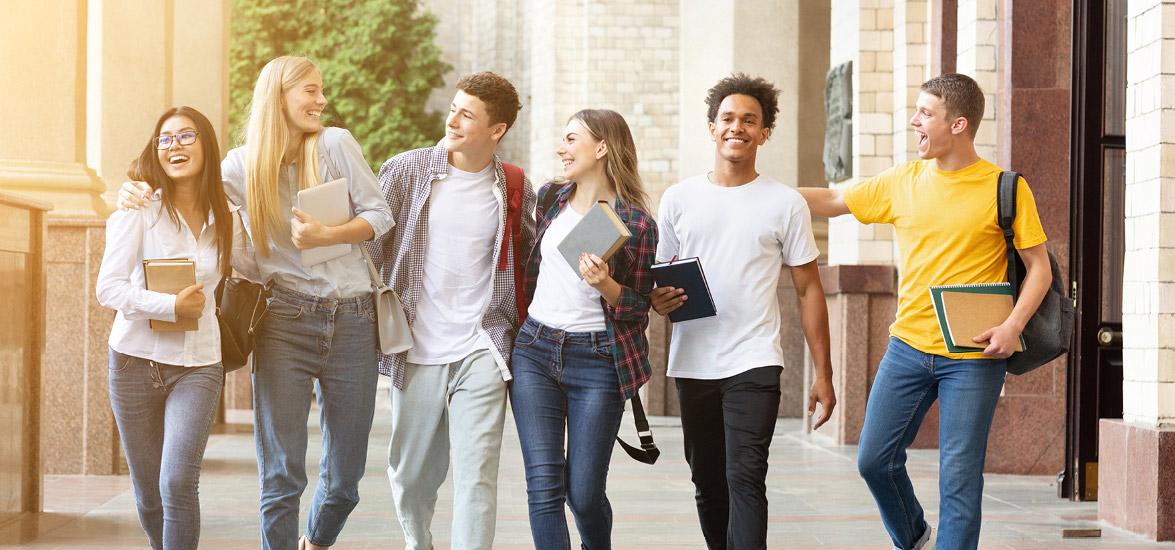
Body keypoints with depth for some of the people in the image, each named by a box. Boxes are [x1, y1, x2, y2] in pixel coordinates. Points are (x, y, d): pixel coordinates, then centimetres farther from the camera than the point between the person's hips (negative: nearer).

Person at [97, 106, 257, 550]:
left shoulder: (224, 217, 6)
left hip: (197, 365, 1)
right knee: (148, 496, 7)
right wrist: (171, 306, -20)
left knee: (178, 483, -18)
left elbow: (256, 267, 25)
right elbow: (108, 287, -11)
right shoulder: (139, 208, -5)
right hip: (136, 360, -1)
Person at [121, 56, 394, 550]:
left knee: (344, 477, 7)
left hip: (351, 319, 1)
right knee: (281, 473, -5)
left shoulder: (335, 145, 1)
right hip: (285, 319, -1)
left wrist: (325, 236, -15)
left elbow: (380, 216, 1)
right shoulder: (242, 165, 3)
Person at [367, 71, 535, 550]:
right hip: (417, 348, 1)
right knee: (412, 474, 12)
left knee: (476, 477, -8)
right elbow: (369, 244, 4)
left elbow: (530, 255, 17)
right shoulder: (406, 170, 0)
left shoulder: (515, 189, 4)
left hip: (481, 351, 0)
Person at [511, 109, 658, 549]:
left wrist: (605, 286, -20)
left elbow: (640, 308, -2)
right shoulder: (550, 199, 8)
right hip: (535, 352, 4)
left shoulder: (637, 224, -6)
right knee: (544, 483, -8)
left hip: (597, 361, -3)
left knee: (584, 492, 2)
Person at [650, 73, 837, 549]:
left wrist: (823, 374, 0)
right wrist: (658, 300, -10)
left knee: (745, 478, -15)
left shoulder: (785, 203, 2)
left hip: (754, 365, -3)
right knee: (708, 484, 11)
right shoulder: (678, 199, 8)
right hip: (692, 363, 3)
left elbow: (808, 290, 5)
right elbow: (657, 279, 15)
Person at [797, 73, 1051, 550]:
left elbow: (1039, 267, -3)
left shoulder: (1006, 188, -6)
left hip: (972, 357, -4)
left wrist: (1013, 325, -18)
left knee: (959, 479, -3)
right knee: (874, 459, 7)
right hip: (908, 346, 4)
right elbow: (833, 202, 14)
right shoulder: (903, 182, 5)